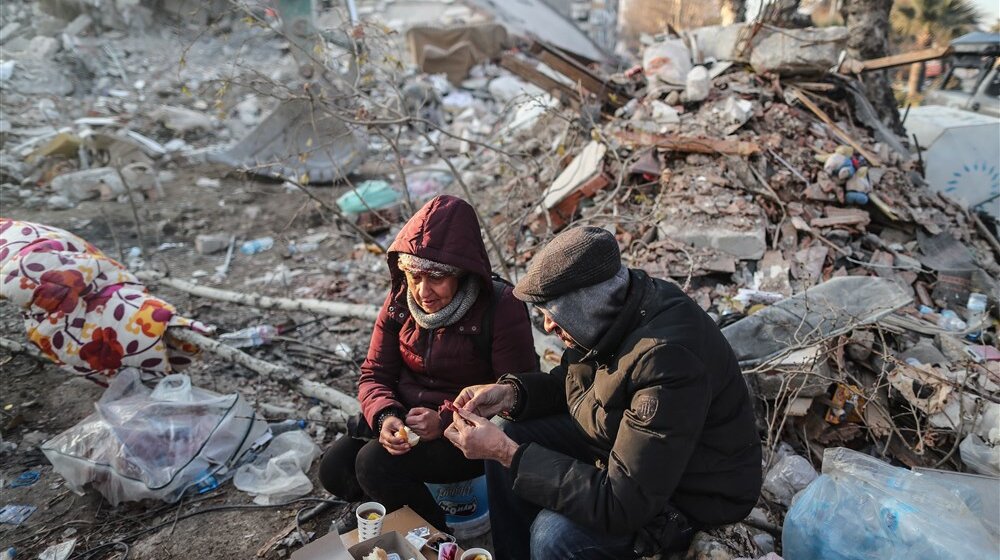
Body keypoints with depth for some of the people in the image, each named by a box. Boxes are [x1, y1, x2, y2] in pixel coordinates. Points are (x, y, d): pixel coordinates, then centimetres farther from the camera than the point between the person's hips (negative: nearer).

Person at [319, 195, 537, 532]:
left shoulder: (501, 308, -19)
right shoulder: (400, 302, -2)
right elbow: (374, 374, 2)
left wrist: (445, 422, -28)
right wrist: (385, 417, -20)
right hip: (404, 418, 6)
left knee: (375, 464, -24)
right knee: (334, 469, -11)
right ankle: (384, 508, 21)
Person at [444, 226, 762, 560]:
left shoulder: (668, 361, -36)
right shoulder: (611, 305, -11)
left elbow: (621, 506, -34)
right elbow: (567, 382, 9)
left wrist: (507, 453, -31)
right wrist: (512, 393, -12)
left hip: (695, 495, -8)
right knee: (511, 438, -1)